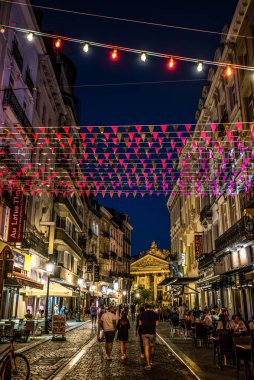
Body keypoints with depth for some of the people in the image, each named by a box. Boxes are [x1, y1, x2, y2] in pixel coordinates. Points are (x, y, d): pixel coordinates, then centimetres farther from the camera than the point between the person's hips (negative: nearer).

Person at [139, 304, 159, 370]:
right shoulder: (154, 314, 1)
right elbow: (156, 324, 1)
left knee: (146, 348, -1)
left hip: (144, 332, -1)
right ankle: (151, 361, 32)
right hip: (152, 332, 1)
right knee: (152, 347, 19)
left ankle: (148, 364, -5)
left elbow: (140, 323, 3)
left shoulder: (143, 314, -1)